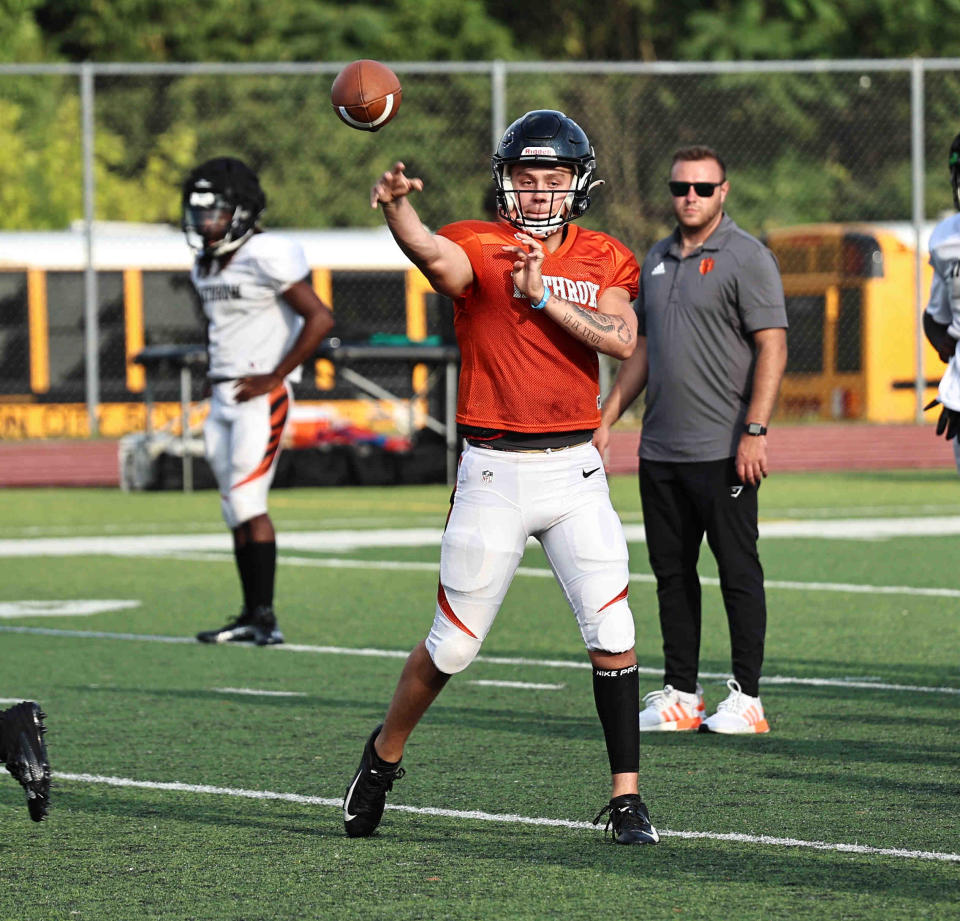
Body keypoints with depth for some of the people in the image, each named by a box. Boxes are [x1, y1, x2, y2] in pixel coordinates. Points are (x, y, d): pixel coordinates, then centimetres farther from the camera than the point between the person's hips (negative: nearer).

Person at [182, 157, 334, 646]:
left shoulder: (266, 257, -14)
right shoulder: (206, 266, 13)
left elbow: (320, 319, -17)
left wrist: (273, 377, -16)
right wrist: (215, 371, 12)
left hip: (261, 398, -9)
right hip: (223, 398, 9)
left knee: (247, 500, -13)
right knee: (236, 508, 7)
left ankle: (266, 616, -11)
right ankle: (252, 615, 11)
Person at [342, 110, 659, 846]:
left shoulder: (604, 261, 7)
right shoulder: (480, 250, -5)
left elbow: (622, 341, -11)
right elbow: (433, 255, -30)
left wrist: (542, 295, -18)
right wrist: (396, 205, -52)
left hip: (574, 468, 2)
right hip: (494, 472, -2)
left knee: (612, 633, -6)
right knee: (453, 645, 5)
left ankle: (627, 798, 2)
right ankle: (384, 756, 30)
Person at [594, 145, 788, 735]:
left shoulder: (747, 257, -6)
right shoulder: (656, 261, 16)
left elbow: (773, 348, -12)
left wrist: (755, 430, -20)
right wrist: (607, 420, 16)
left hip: (725, 450, -7)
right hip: (660, 447, 7)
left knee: (738, 570, -4)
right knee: (671, 572, 9)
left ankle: (748, 697, 0)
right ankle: (680, 694, 15)